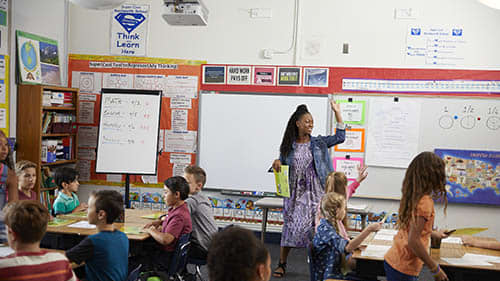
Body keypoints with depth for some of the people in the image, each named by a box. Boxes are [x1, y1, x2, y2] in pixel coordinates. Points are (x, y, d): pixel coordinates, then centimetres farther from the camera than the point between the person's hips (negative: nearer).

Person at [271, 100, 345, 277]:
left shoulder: (318, 143, 5)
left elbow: (340, 137, -4)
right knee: (291, 226, 0)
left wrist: (337, 113, -6)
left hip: (315, 192, 0)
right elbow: (282, 167, 15)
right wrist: (277, 163, -9)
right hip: (295, 192, 0)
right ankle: (282, 264, 13)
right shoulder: (288, 146, 5)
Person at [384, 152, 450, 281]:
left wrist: (433, 233, 34)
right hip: (403, 270, -8)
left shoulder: (412, 196, 4)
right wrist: (435, 269, -14)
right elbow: (413, 241, -22)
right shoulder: (425, 201, -19)